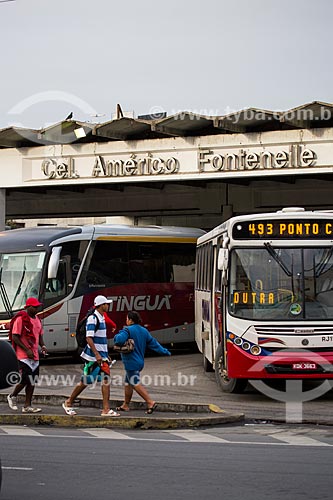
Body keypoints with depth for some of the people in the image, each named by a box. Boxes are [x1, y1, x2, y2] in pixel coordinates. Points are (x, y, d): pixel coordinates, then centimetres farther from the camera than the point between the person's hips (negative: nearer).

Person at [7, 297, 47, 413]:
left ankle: (27, 406, 12)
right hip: (24, 355, -8)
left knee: (33, 381, 6)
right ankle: (12, 396, 17)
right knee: (26, 380, -9)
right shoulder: (21, 318, -12)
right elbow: (15, 337, -14)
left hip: (35, 355, 8)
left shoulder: (36, 319, 14)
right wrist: (27, 350, -18)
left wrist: (42, 346, 3)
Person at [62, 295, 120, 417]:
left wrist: (106, 355, 23)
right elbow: (89, 338, -21)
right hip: (92, 356, -9)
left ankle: (106, 409, -2)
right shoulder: (92, 319, -14)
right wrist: (97, 354, -26)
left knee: (106, 380, -2)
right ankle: (68, 403, 16)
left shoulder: (102, 318, 15)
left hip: (102, 356, 9)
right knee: (86, 381, 0)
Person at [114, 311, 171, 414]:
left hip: (131, 362, -9)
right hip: (140, 362, 9)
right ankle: (125, 405, 26)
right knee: (128, 383, 19)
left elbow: (119, 340, -30)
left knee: (136, 384, -9)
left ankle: (151, 402, -19)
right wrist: (165, 351, 18)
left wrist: (116, 336, -7)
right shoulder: (144, 331, 11)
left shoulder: (128, 330, -14)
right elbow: (153, 343, 12)